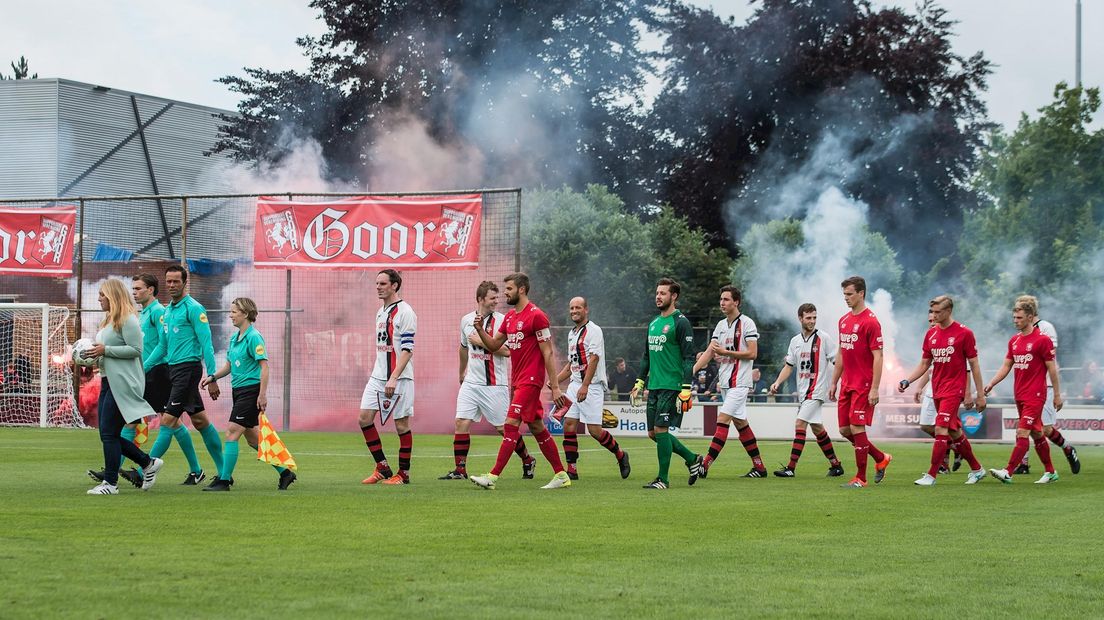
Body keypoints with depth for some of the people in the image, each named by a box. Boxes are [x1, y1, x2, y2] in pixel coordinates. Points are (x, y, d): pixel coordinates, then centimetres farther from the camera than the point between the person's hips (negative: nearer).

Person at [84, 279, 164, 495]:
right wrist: (94, 353, 5)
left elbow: (135, 349, -18)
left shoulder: (128, 320, -12)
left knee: (109, 433, -9)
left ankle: (111, 483, -2)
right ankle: (148, 463, 21)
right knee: (108, 434, 9)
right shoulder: (108, 320, 18)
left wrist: (105, 350, -19)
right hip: (108, 381, 10)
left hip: (123, 383, -10)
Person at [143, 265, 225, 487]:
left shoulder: (194, 309, -10)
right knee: (200, 421, 13)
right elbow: (162, 346, 20)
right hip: (173, 369, 8)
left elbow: (206, 344, -13)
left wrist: (212, 377, -17)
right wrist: (141, 369, 13)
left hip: (188, 368, -8)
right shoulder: (167, 311, 15)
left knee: (168, 421, -9)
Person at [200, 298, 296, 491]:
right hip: (238, 391, 9)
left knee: (232, 433, -11)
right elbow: (229, 365, 22)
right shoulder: (234, 338, 13)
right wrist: (212, 377, 7)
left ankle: (224, 481, -8)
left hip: (251, 391, -9)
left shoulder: (254, 337, -13)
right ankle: (285, 472, 23)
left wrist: (262, 395, -22)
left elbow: (264, 366, -17)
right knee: (252, 438, 13)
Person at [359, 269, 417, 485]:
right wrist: (380, 374, 19)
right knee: (364, 418, -1)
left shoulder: (405, 312, -10)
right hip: (378, 377, 8)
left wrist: (393, 378, -22)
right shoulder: (381, 313, 15)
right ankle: (382, 468, 8)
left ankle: (403, 473, 9)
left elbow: (407, 350, -16)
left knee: (402, 424, -1)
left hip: (399, 378, -8)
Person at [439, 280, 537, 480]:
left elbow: (507, 350, -18)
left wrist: (481, 341, -17)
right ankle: (460, 470, -3)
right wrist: (462, 372, 36)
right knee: (461, 423, -6)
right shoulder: (466, 320, 9)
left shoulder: (502, 321, -8)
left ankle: (528, 461, 22)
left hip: (495, 384, -4)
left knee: (503, 427, 1)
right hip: (471, 382, 5)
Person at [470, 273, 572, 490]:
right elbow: (493, 345, 17)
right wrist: (480, 330, -2)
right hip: (516, 380, 9)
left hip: (530, 380, -9)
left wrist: (555, 386, -15)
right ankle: (561, 475, 16)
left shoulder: (536, 316, -12)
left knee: (511, 425, -12)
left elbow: (548, 353, -13)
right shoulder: (510, 317, 14)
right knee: (537, 427, 11)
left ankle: (493, 477, -14)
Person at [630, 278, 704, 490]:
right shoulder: (653, 323, 16)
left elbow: (689, 358, -13)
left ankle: (663, 478, -1)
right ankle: (692, 459, 22)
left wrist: (686, 390, -19)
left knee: (660, 429, -10)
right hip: (654, 386, 8)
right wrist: (639, 382, 18)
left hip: (671, 387, -8)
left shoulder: (681, 323, -9)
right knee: (653, 433, 8)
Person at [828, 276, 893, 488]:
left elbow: (878, 357, -15)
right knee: (844, 429, 9)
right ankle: (881, 458, 26)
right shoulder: (844, 320, 13)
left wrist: (875, 388, -19)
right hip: (847, 384, 8)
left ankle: (860, 478, 0)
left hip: (863, 385, -8)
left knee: (857, 428, -8)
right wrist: (834, 382, 18)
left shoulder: (870, 322, -12)